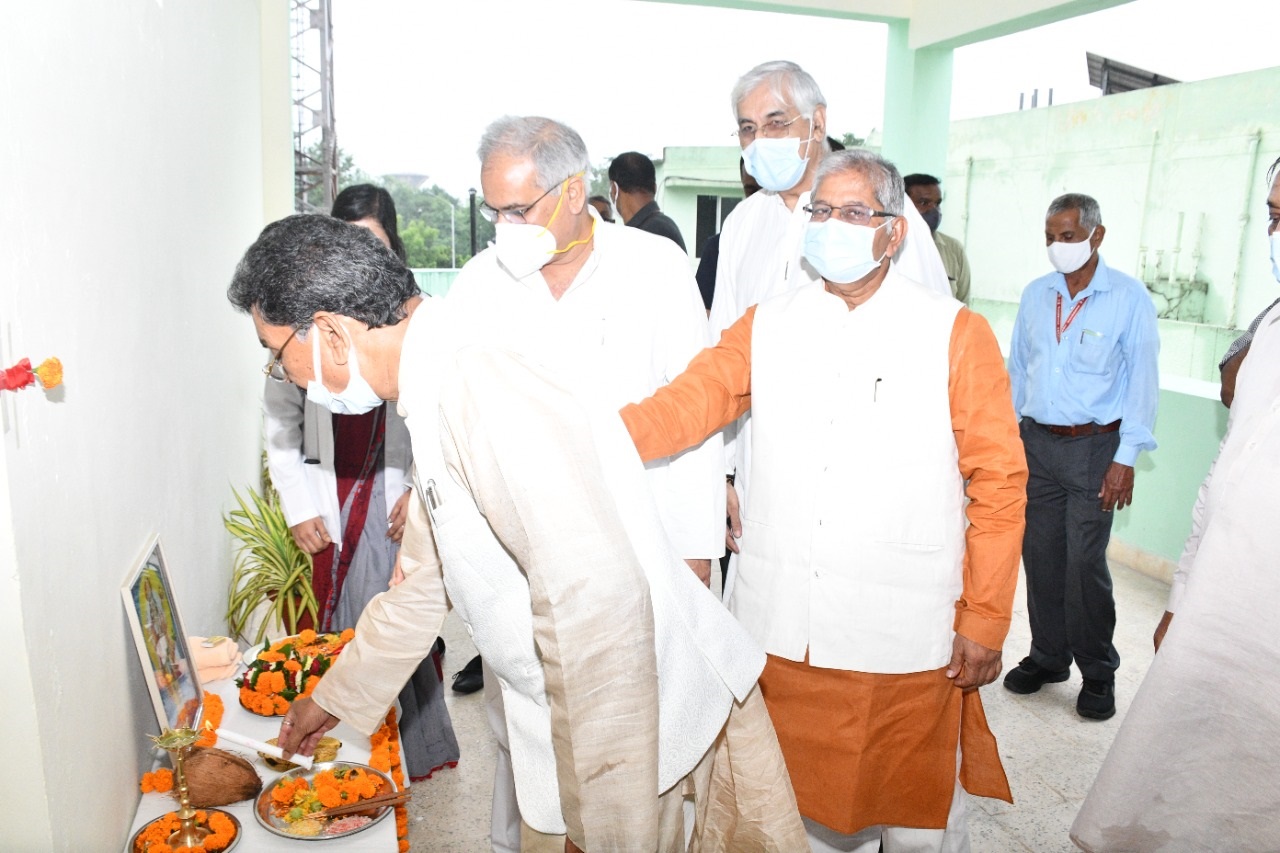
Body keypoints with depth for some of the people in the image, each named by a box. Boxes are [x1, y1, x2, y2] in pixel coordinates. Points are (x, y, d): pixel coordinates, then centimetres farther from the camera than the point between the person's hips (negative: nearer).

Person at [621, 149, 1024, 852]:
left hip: (903, 637, -2)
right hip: (783, 628, 3)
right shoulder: (766, 326, 7)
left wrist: (985, 619, -4)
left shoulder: (955, 333, -1)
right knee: (806, 797, 19)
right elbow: (690, 400, -5)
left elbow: (998, 483, -2)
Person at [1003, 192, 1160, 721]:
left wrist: (1126, 458, -10)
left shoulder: (1129, 297, -4)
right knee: (1040, 555, 8)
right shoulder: (1035, 295, 9)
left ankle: (1098, 673, 15)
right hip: (1035, 441, 4)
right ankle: (1048, 657, 24)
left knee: (1084, 563, -3)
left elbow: (1142, 380, -5)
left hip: (1093, 446, -4)